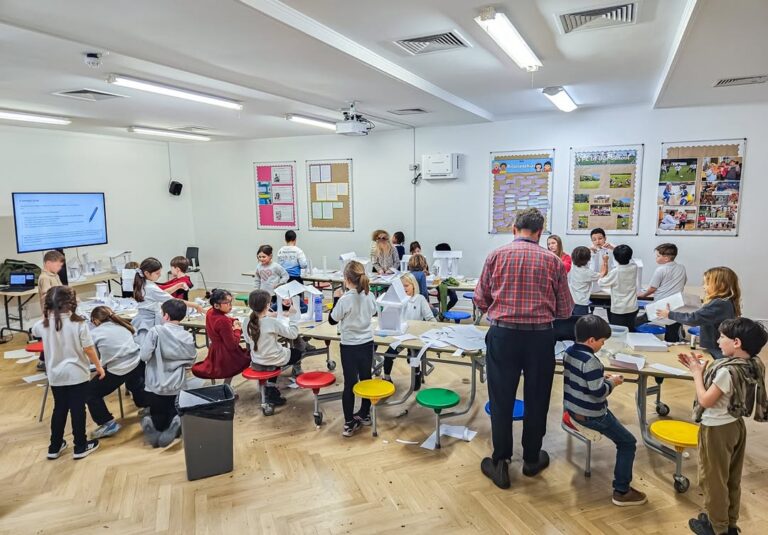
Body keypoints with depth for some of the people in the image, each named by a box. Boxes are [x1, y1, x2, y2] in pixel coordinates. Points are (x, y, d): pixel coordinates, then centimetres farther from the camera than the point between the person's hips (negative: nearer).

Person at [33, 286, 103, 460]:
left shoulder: (44, 324, -5)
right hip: (77, 374, -4)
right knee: (78, 410, 7)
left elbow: (33, 330, 21)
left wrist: (47, 315, 19)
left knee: (59, 409, 18)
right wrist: (99, 366, -1)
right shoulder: (79, 324, -17)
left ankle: (54, 447, 29)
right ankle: (80, 447, 17)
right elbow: (89, 349, -13)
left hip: (55, 375, 4)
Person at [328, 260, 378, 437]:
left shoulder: (345, 299, -20)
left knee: (349, 383, 3)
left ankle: (349, 424, 8)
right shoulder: (370, 296, -4)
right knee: (366, 379, 18)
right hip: (367, 343, 5)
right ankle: (364, 414, 33)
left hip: (349, 346, -5)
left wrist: (336, 299, -1)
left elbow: (332, 320, -9)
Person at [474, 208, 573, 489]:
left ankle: (500, 463, 17)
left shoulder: (496, 255, 0)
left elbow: (480, 300, 2)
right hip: (540, 336, 1)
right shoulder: (553, 261, 1)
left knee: (501, 399, 9)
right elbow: (565, 310, 4)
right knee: (536, 399, 16)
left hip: (503, 334, -1)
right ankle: (532, 458, 32)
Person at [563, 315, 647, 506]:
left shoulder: (569, 352, 2)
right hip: (591, 415, -10)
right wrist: (612, 382, -7)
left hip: (572, 409, 10)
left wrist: (601, 377, 9)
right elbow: (599, 392, -24)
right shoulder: (590, 361, -26)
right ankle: (621, 491, 8)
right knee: (628, 443, 3)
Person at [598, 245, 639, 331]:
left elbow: (600, 283, -5)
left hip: (618, 310, -5)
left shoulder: (615, 272, -19)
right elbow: (627, 257, 18)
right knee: (630, 333, 13)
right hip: (632, 309, 5)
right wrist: (614, 248, 19)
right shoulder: (634, 267, -5)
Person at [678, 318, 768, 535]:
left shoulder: (728, 370, -30)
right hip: (736, 425, 9)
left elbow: (705, 400, -24)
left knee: (713, 479, 10)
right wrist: (701, 369, 1)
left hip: (716, 430, -8)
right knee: (732, 479, 22)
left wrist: (697, 373, -15)